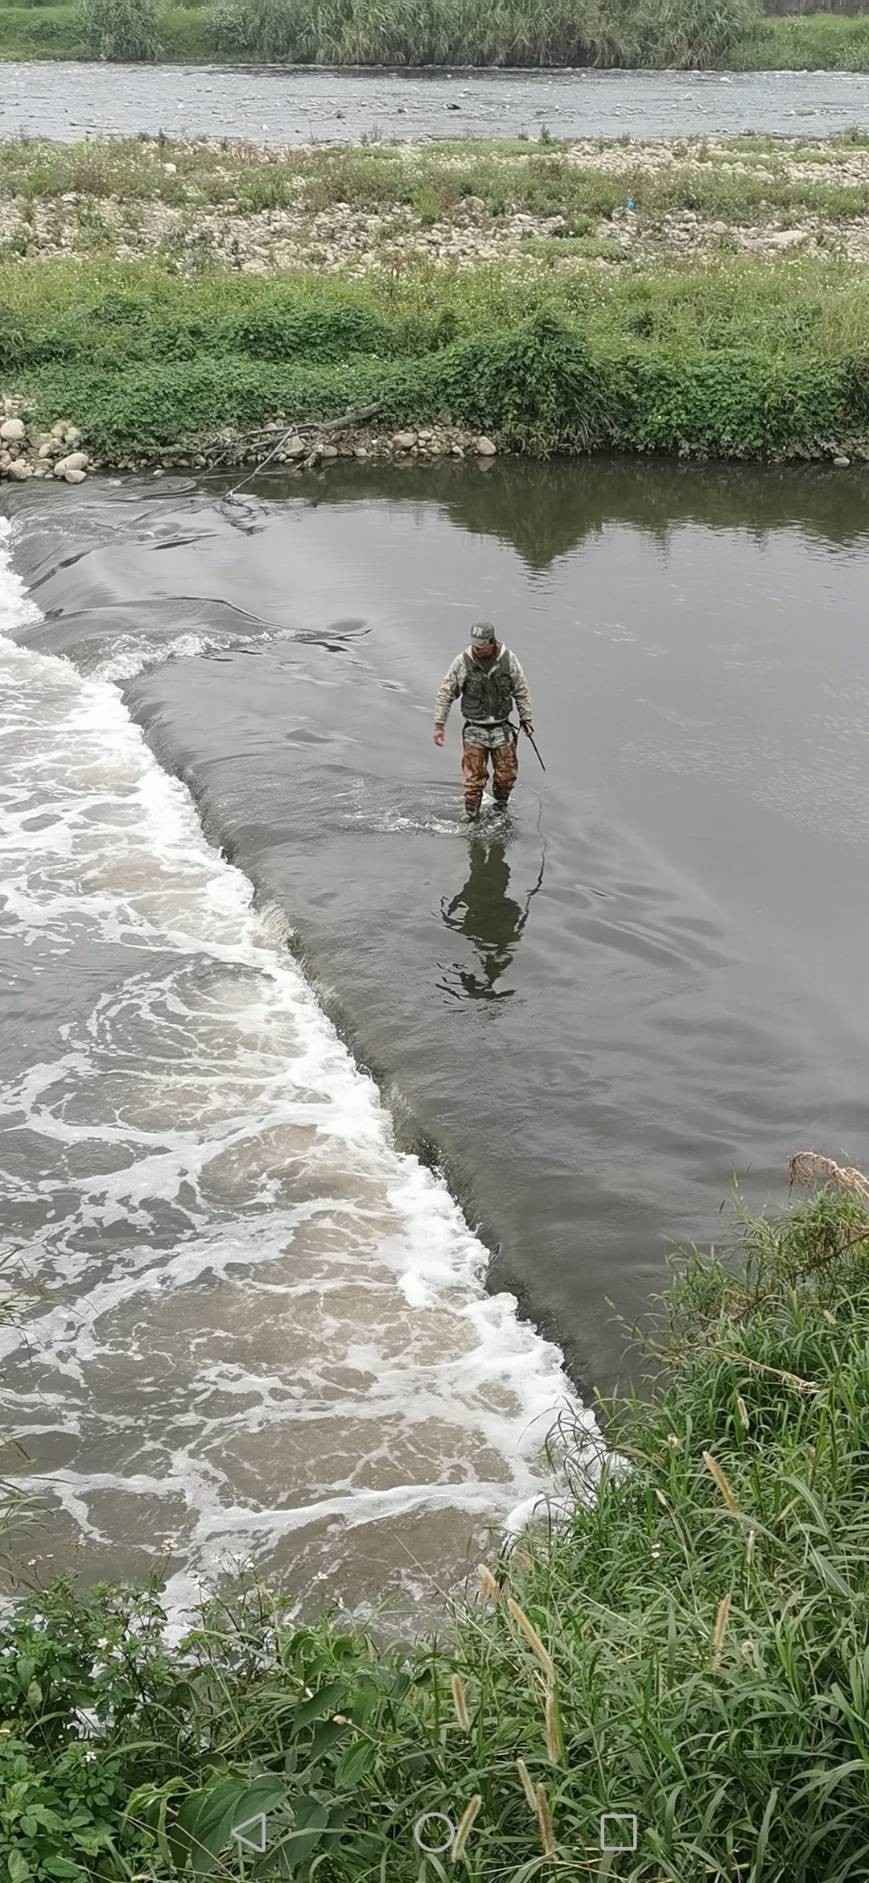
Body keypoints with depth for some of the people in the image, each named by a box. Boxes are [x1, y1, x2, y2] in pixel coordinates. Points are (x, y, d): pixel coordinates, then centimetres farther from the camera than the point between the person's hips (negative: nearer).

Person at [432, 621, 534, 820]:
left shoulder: (508, 659, -6)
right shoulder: (462, 662, -10)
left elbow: (521, 691, 8)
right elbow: (444, 694, -2)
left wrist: (526, 719, 12)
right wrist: (439, 725, -5)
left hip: (502, 728, 2)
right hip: (474, 731, -2)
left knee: (507, 775, 8)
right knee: (474, 780, -2)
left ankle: (500, 805, 35)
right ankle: (472, 818, 13)